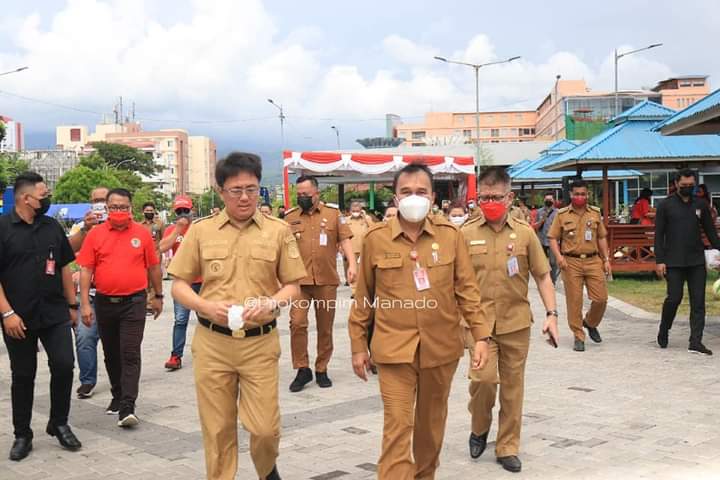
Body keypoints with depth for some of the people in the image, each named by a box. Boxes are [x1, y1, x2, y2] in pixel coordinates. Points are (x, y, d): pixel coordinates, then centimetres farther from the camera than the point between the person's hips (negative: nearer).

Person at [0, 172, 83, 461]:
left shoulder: (52, 227, 8)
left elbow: (65, 267, 15)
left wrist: (72, 305, 12)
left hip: (55, 314, 3)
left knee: (64, 366, -3)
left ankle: (59, 424, 17)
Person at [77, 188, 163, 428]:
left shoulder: (142, 233, -1)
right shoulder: (95, 234, 0)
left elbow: (153, 267, 7)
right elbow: (86, 270, -1)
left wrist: (158, 296, 12)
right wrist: (85, 304, -6)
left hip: (134, 302, -2)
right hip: (104, 302, 3)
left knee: (130, 354, -8)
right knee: (111, 354, 16)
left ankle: (127, 408, -10)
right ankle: (118, 396, 33)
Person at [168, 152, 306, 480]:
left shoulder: (278, 231, 1)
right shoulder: (201, 230, 2)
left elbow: (293, 285, 6)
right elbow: (179, 285, 5)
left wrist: (271, 303, -15)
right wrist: (207, 306, -13)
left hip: (261, 343, 0)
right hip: (211, 343, 1)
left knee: (265, 427, 2)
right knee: (217, 428, 8)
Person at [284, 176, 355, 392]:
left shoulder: (333, 213, 4)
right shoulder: (290, 217, 6)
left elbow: (344, 239, 1)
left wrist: (352, 263, -14)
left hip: (327, 280, 0)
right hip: (299, 280, 0)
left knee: (325, 328, 8)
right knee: (297, 323, -12)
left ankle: (321, 370, 21)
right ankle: (302, 369, 2)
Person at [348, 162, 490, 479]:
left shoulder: (450, 235, -1)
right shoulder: (375, 238, -3)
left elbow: (466, 289, 2)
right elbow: (363, 297, 4)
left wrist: (481, 335, -4)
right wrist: (358, 345, 5)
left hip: (441, 346, 2)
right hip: (394, 348, -2)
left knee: (432, 421, 18)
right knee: (397, 426, -5)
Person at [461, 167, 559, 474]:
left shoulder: (525, 233, 1)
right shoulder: (465, 234, -2)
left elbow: (542, 276, 5)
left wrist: (551, 314, -2)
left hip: (517, 322, 2)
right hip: (479, 321, -1)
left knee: (512, 385, 8)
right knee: (483, 378, -13)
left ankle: (508, 447, 23)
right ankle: (479, 428, 17)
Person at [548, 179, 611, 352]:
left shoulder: (595, 213, 11)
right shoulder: (562, 215, 3)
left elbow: (602, 237, 16)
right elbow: (553, 238, 3)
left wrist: (606, 259, 11)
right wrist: (559, 256, -12)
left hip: (593, 260, 2)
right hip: (571, 262, -2)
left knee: (601, 298, -1)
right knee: (574, 301, -1)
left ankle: (590, 323, 28)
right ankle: (578, 337, 10)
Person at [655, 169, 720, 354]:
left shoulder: (701, 205, 10)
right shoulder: (666, 205, 2)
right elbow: (658, 235, 0)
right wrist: (659, 260, -7)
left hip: (697, 262, 3)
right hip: (674, 262, -3)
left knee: (698, 301, -1)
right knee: (674, 298, -6)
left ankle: (695, 342, 0)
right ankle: (664, 330, 19)